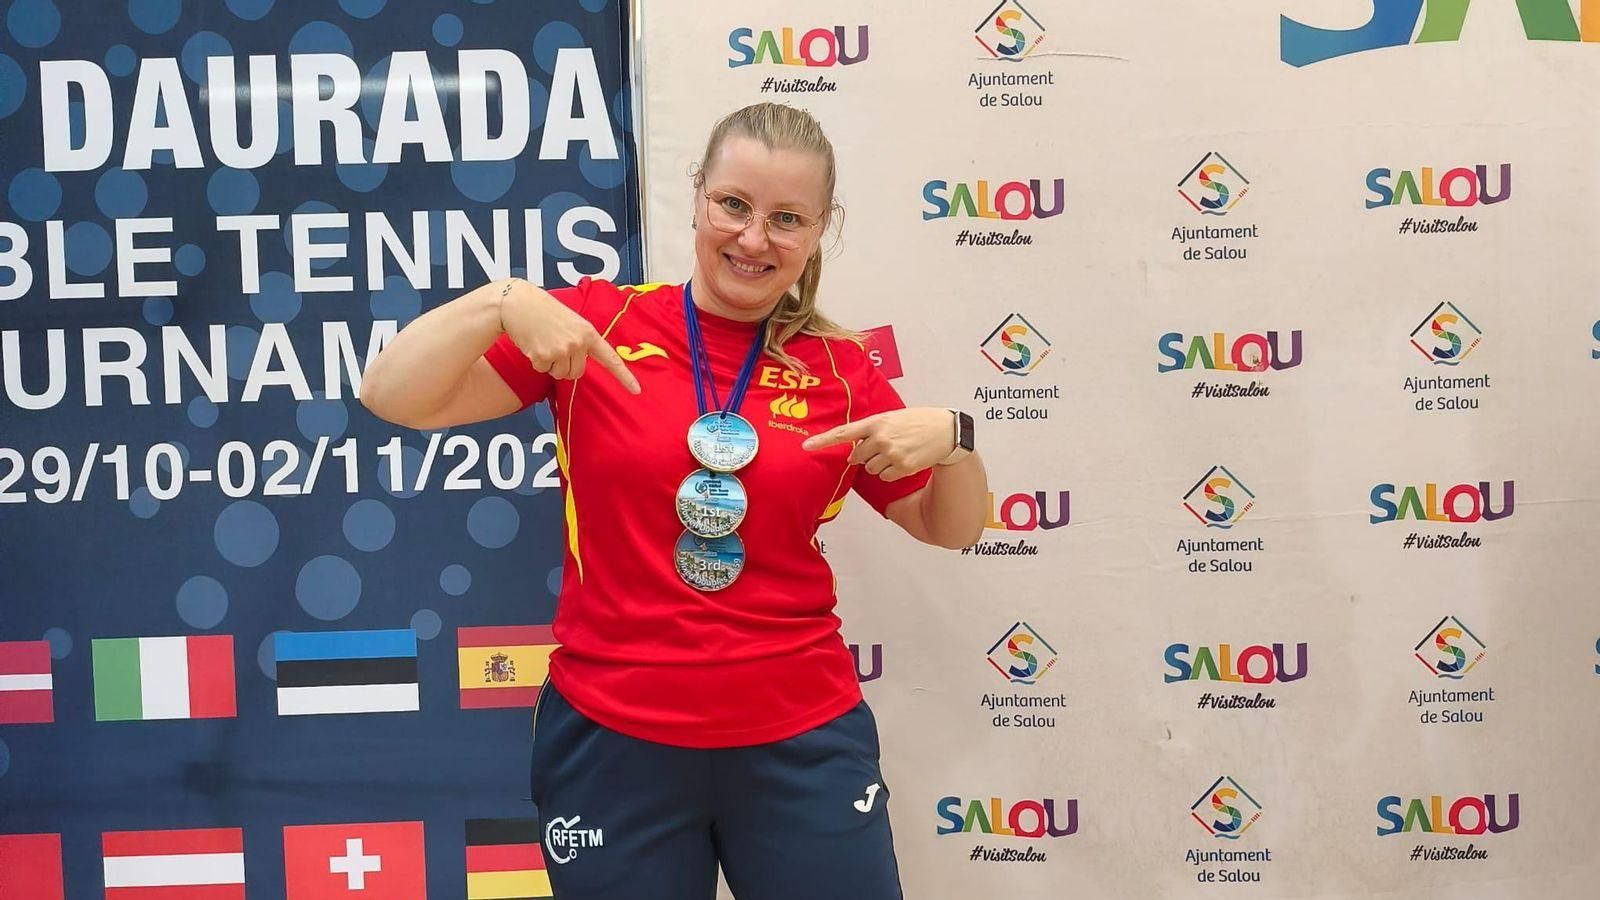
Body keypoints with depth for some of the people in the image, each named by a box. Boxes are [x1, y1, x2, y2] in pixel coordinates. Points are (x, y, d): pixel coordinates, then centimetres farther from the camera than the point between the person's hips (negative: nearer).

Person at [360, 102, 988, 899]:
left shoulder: (840, 371, 3)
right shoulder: (599, 324, -3)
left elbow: (949, 529, 12)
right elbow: (393, 399, -8)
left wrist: (951, 439, -9)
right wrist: (501, 304, -24)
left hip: (802, 742, 2)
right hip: (612, 738, -1)